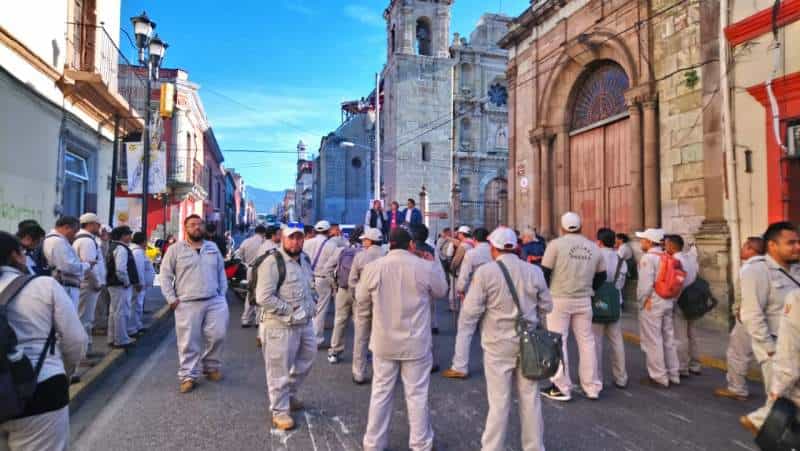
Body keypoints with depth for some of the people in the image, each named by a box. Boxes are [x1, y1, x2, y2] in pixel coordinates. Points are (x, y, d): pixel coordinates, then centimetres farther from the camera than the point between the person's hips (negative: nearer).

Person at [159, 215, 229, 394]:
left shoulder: (213, 247, 13)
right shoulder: (175, 249, 2)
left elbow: (221, 272, 17)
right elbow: (165, 275, 2)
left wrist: (222, 293, 9)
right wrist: (171, 298, -4)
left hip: (215, 301, 3)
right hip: (187, 304, -3)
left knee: (217, 335, -1)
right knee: (188, 342, 1)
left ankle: (211, 367, 22)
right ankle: (188, 376, 15)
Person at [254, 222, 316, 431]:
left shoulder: (305, 259, 9)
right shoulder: (272, 263, -18)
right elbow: (263, 298, -24)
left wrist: (310, 307, 6)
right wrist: (291, 312, -20)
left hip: (305, 323, 9)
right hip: (280, 325, -8)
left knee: (304, 363, 22)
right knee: (279, 370, 5)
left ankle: (289, 395, 44)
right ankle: (280, 411, 23)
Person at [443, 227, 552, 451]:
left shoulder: (485, 272, -14)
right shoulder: (535, 271, -3)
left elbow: (469, 315, -14)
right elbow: (546, 307, 7)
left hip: (498, 346, -3)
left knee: (499, 404, 6)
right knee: (530, 400, 17)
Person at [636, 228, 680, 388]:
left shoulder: (648, 257, -14)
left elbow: (645, 283, -19)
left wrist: (642, 300, -6)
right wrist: (672, 299, 13)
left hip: (652, 304, -8)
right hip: (668, 303, 8)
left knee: (653, 342, 1)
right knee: (668, 339, 15)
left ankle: (659, 377, 8)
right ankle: (673, 375, 24)